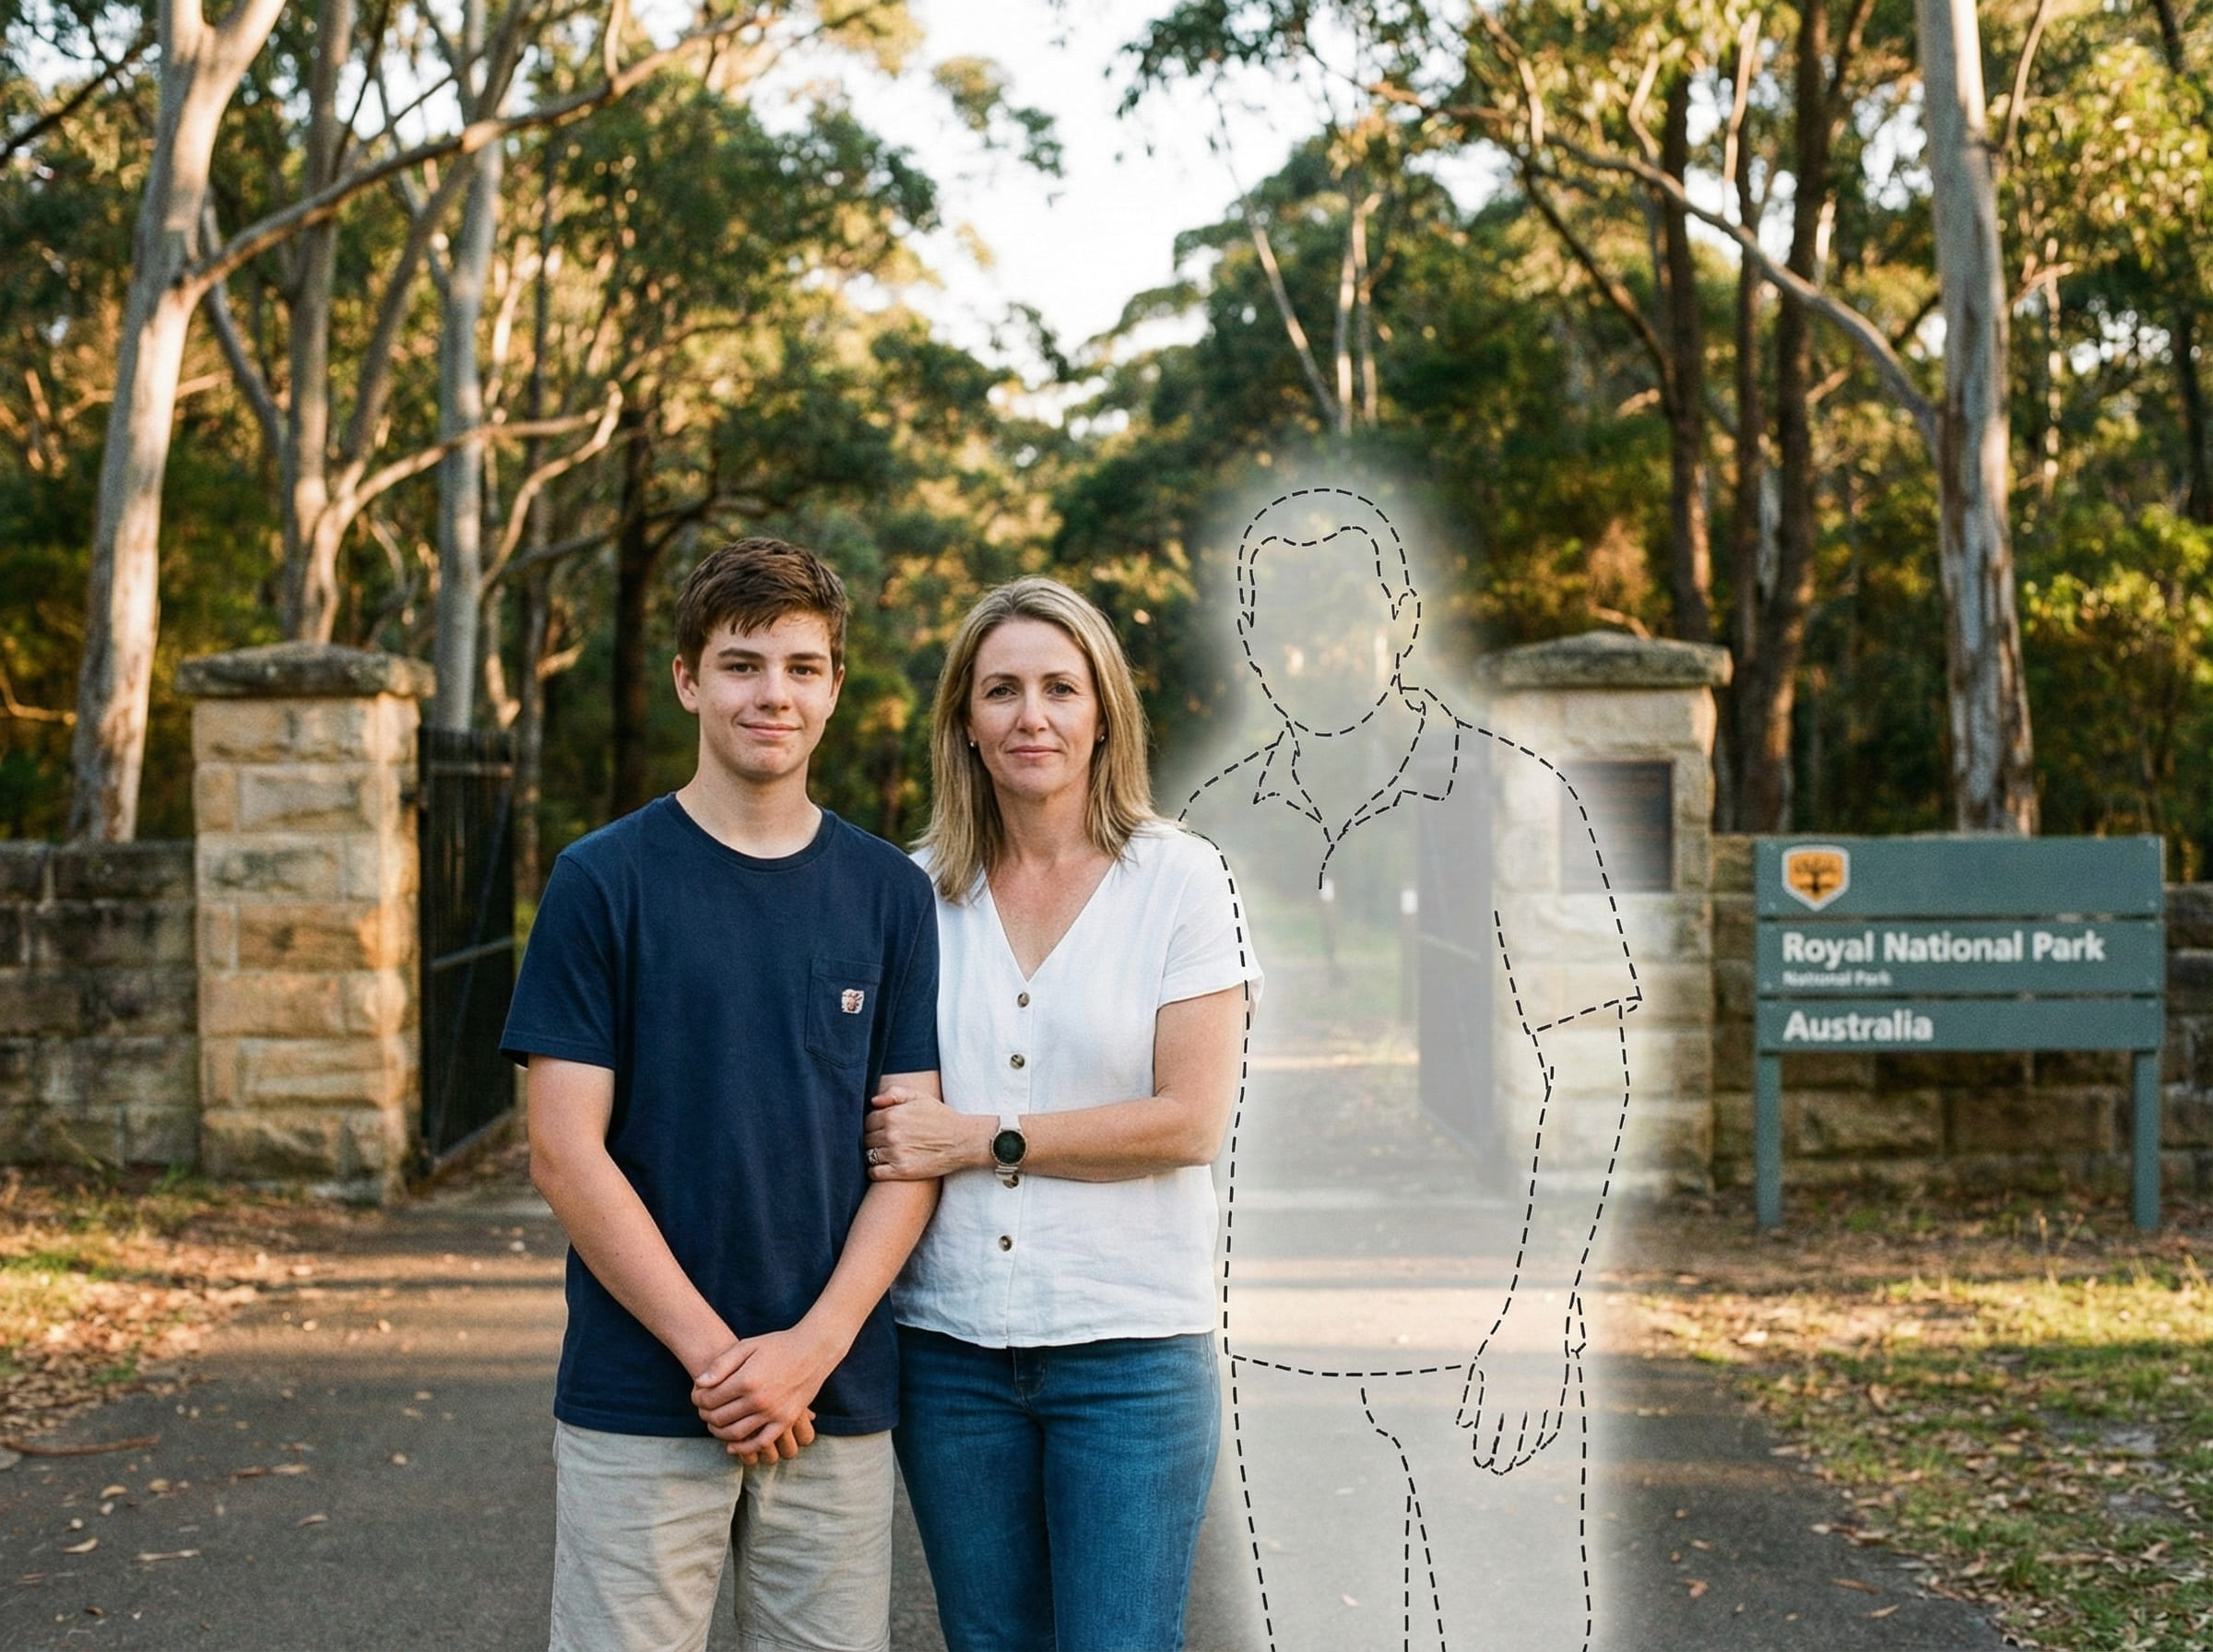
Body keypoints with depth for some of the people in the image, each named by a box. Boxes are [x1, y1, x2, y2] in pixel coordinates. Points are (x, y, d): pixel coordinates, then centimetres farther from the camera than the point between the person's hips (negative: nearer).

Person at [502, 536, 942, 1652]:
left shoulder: (890, 893, 6)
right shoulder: (603, 881, -1)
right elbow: (565, 1150, -6)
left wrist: (810, 1349, -9)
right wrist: (714, 1354, -11)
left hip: (839, 1403, 2)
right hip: (638, 1403, -2)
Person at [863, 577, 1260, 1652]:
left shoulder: (1179, 880, -4)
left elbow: (1189, 1121, -11)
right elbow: (881, 1100, 13)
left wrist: (977, 1139, -13)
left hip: (1130, 1345, -3)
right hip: (952, 1343, 3)